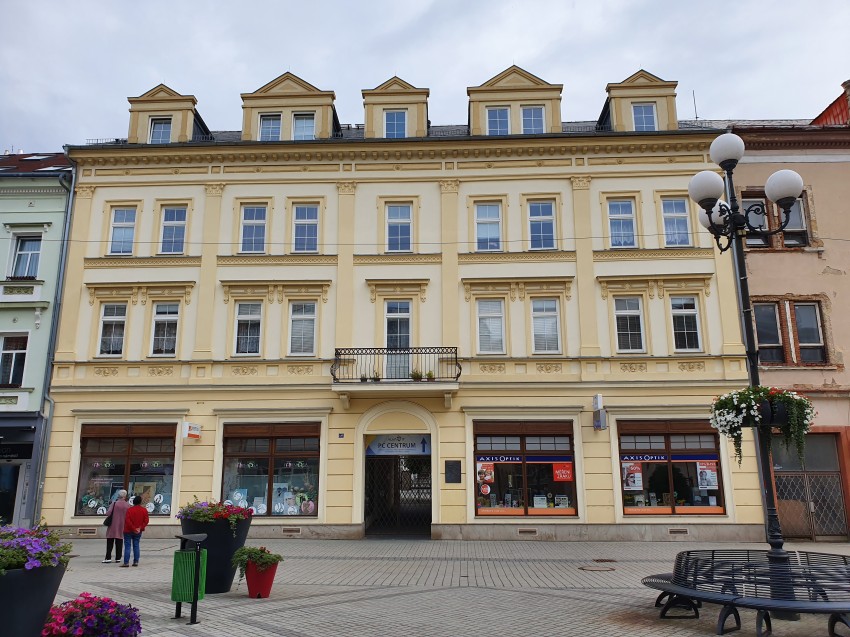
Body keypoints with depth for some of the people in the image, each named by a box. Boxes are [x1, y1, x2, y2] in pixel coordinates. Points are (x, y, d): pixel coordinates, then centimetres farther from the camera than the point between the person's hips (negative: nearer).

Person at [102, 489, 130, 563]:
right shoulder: (127, 505, -4)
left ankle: (108, 558, 2)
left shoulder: (114, 503, -9)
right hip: (122, 526, 2)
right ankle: (118, 558, 7)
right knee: (119, 542, 7)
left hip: (113, 526, -2)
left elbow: (108, 513, -13)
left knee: (110, 543, 5)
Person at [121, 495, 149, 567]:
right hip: (138, 532, 4)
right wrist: (140, 528, -6)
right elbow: (146, 520, -5)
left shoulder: (130, 509, -11)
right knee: (136, 546, 11)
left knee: (127, 546, 0)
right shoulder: (144, 510, -1)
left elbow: (127, 521, -16)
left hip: (128, 531, -3)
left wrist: (133, 529, -11)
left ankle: (126, 562, -4)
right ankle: (136, 562, 9)